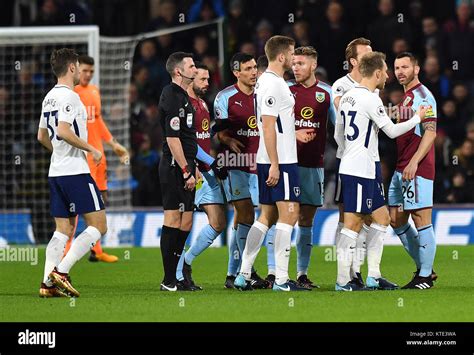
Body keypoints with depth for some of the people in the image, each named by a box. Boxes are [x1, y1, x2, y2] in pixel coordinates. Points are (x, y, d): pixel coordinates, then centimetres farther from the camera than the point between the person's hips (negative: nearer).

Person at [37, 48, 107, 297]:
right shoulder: (69, 96, -13)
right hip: (75, 172, -9)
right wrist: (91, 149, -15)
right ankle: (60, 272, -13)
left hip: (56, 172, 9)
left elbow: (42, 136, 23)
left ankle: (48, 284, 1)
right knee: (98, 225, -5)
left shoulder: (50, 97, 15)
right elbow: (64, 131, -24)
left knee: (63, 230, 9)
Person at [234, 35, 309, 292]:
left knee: (268, 216, 11)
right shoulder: (273, 85, -14)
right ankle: (281, 279, -9)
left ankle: (243, 274, 11)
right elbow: (268, 127, -19)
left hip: (272, 161, 10)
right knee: (288, 214, -8)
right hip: (281, 161, -10)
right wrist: (274, 165, -20)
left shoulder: (265, 81, 17)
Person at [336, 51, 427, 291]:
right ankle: (343, 281, -4)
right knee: (353, 223, -6)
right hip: (359, 170, -10)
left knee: (382, 217, 13)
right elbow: (392, 131, -12)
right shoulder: (371, 99, -15)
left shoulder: (347, 96, 12)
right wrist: (417, 118, 2)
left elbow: (339, 131, 18)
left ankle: (373, 276, 14)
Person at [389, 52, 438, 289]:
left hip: (418, 169, -10)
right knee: (396, 220, 11)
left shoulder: (422, 96, -9)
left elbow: (430, 132, -18)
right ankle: (424, 268, 19)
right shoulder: (405, 98, 20)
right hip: (401, 169, 10)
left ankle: (424, 276, -2)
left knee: (421, 220, -6)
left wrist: (414, 162, -25)